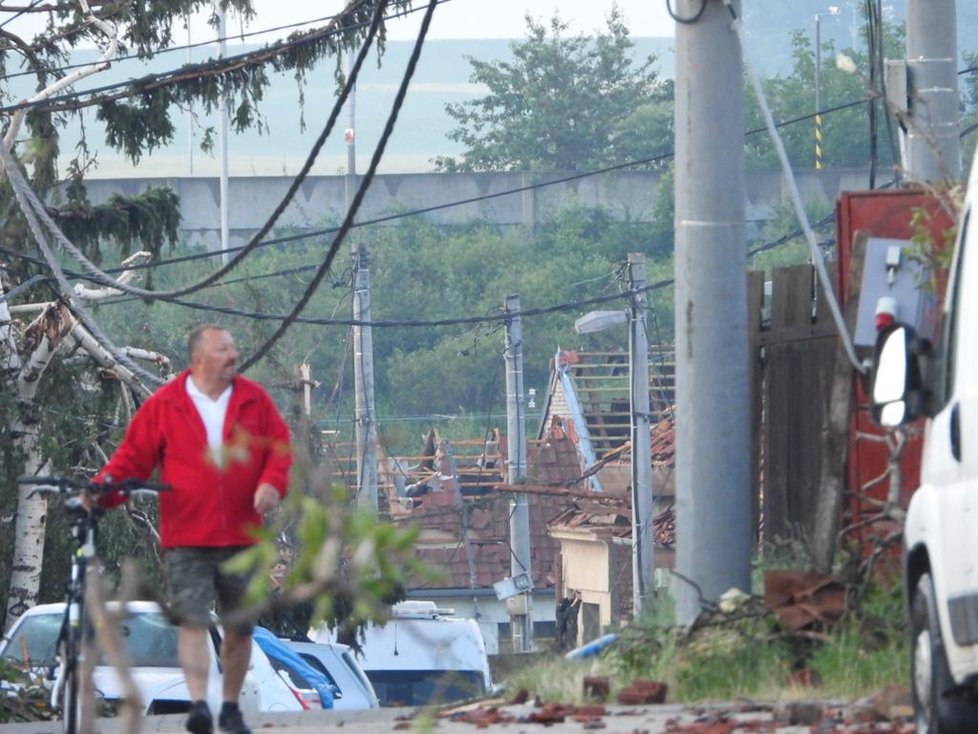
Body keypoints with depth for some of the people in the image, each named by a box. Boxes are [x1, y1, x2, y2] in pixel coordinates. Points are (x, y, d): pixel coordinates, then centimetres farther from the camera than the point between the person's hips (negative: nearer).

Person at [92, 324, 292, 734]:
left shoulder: (253, 400, 8)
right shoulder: (163, 405, 1)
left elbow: (279, 446, 9)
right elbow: (133, 457, 1)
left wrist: (272, 484, -11)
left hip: (241, 537, 3)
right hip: (186, 540, -3)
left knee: (239, 627, 8)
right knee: (192, 620, -16)